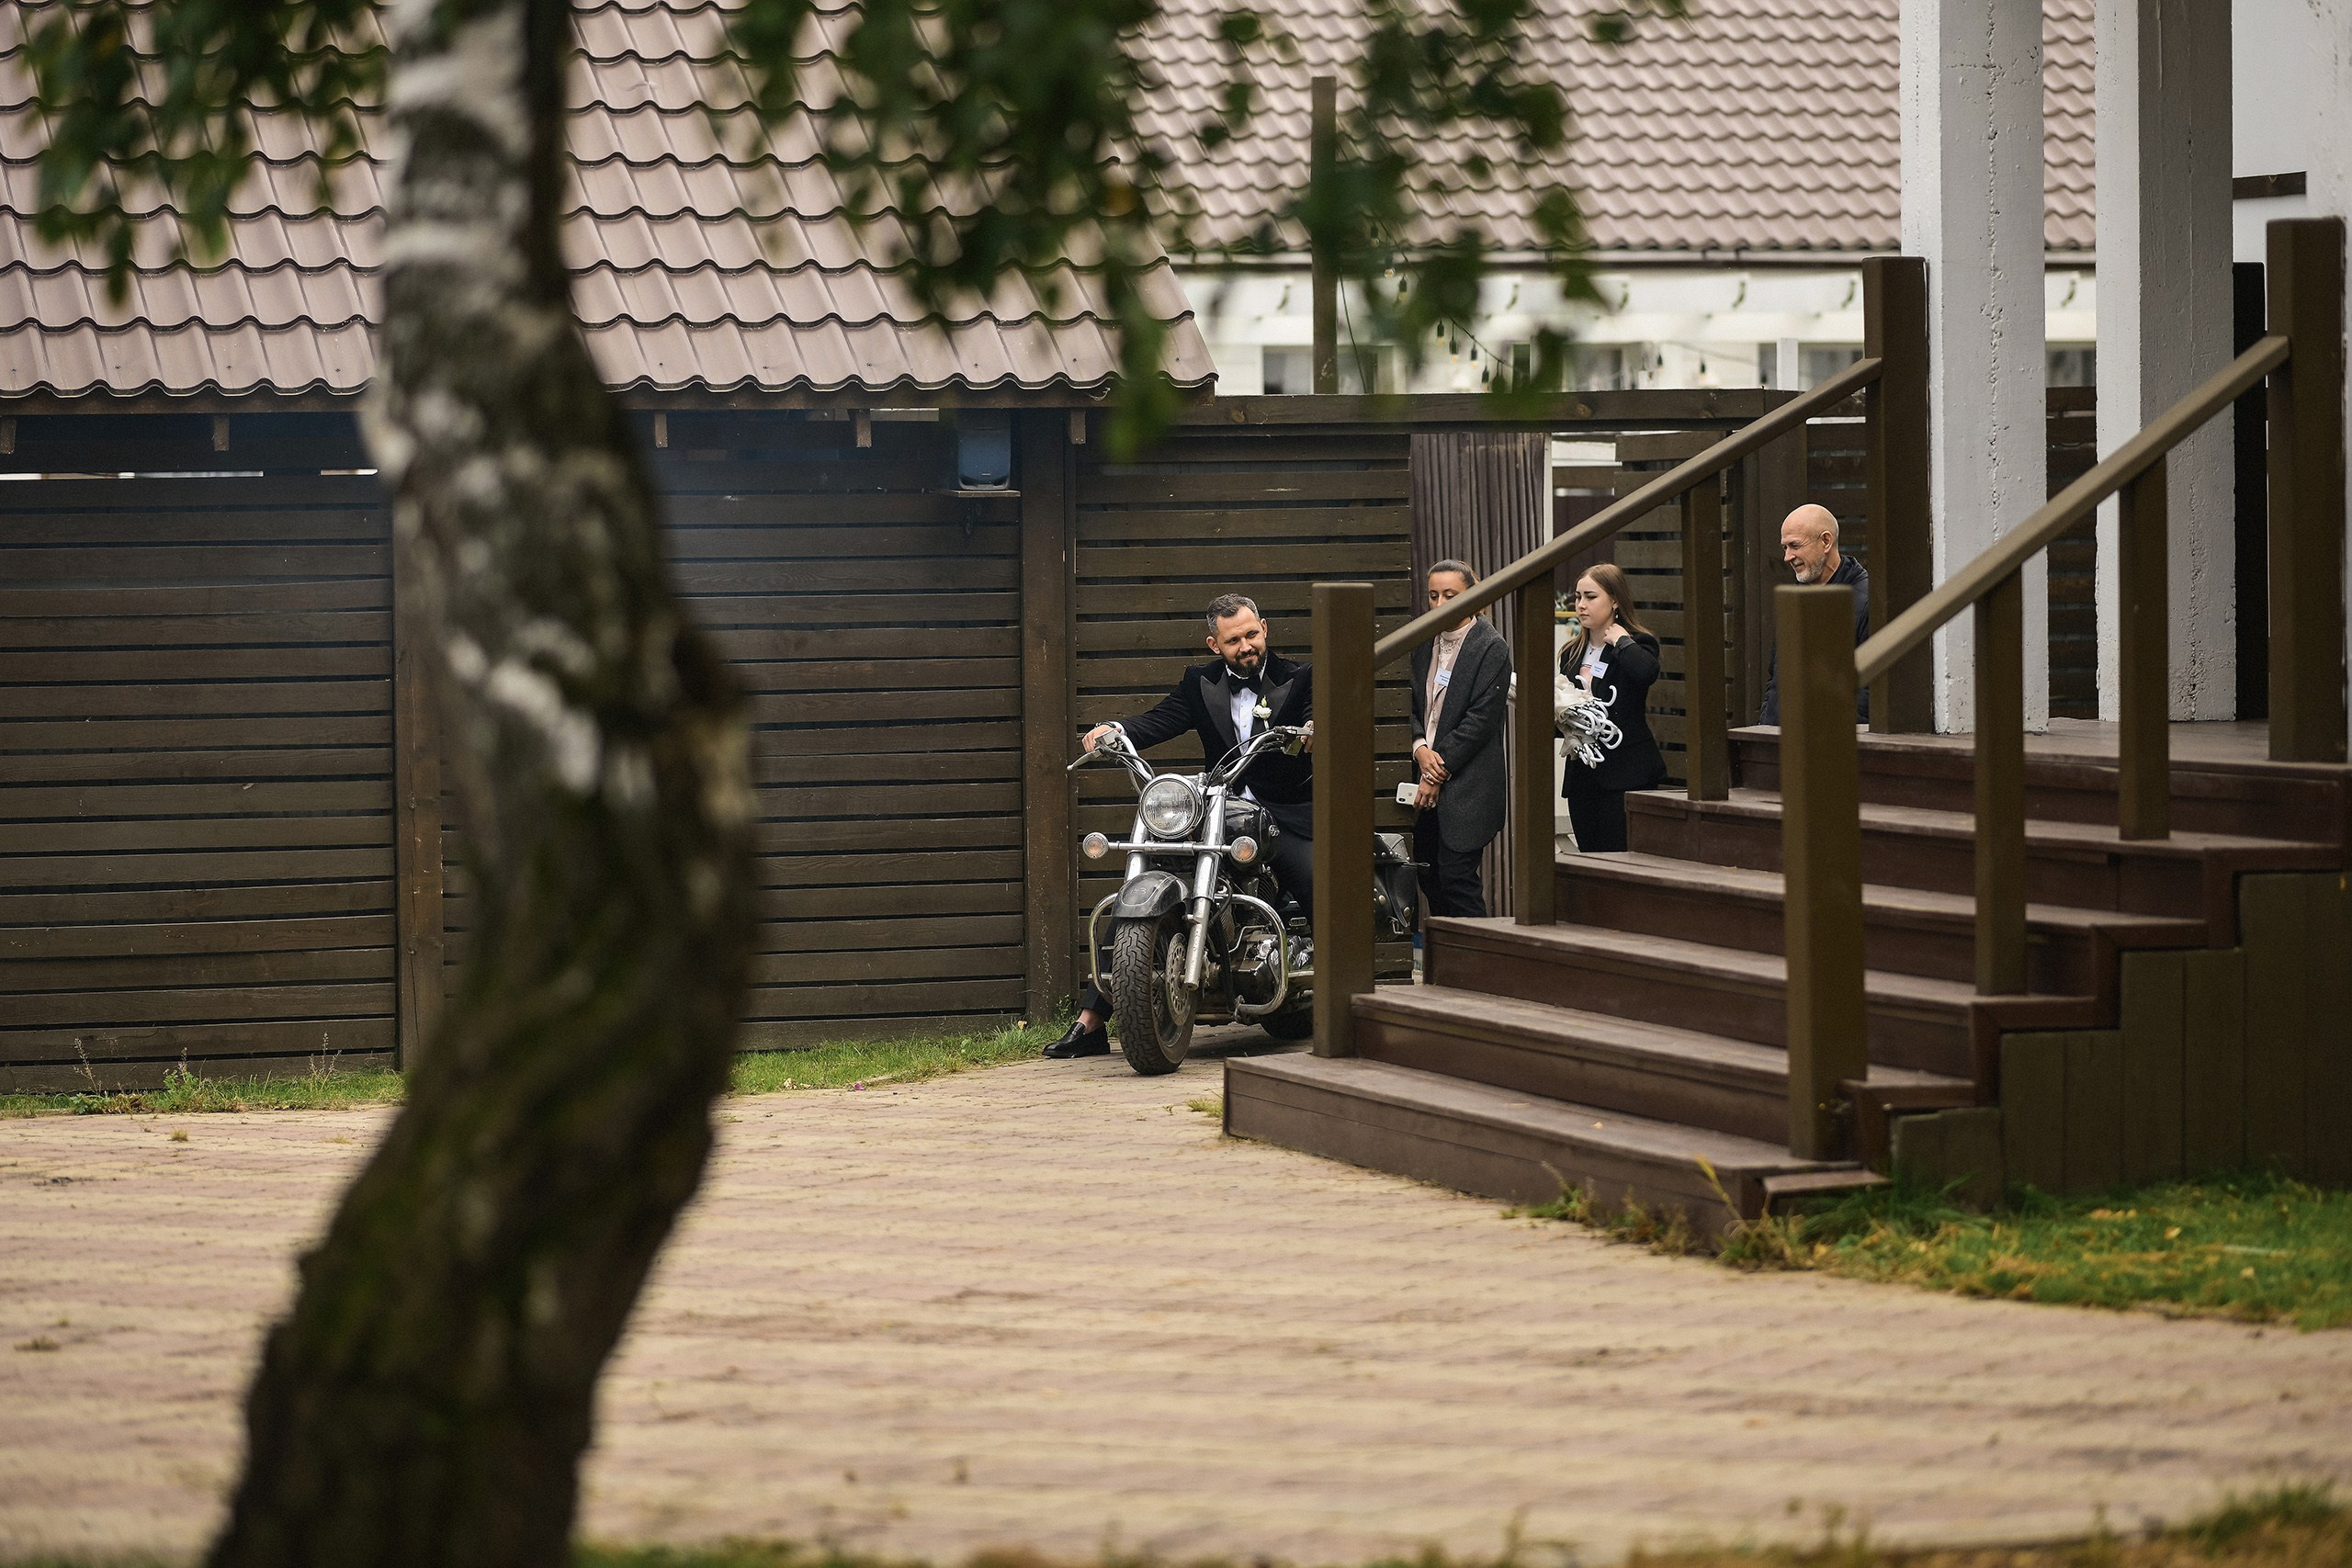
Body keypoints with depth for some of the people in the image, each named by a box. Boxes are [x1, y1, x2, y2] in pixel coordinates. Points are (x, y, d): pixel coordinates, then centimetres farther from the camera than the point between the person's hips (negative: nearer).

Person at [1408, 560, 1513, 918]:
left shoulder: (1491, 647, -9)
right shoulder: (1425, 644, 13)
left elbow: (1481, 718, -13)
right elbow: (1413, 706, 15)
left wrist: (1439, 772, -13)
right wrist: (1420, 748, -6)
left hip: (1469, 784, -7)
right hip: (1429, 779, 7)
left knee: (1457, 876, -10)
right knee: (1429, 875, 8)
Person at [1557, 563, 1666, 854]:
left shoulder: (1637, 645, -4)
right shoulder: (1572, 653, 15)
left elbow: (1646, 672, -29)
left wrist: (1620, 639, -13)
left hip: (1624, 774, -7)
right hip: (1582, 774, 7)